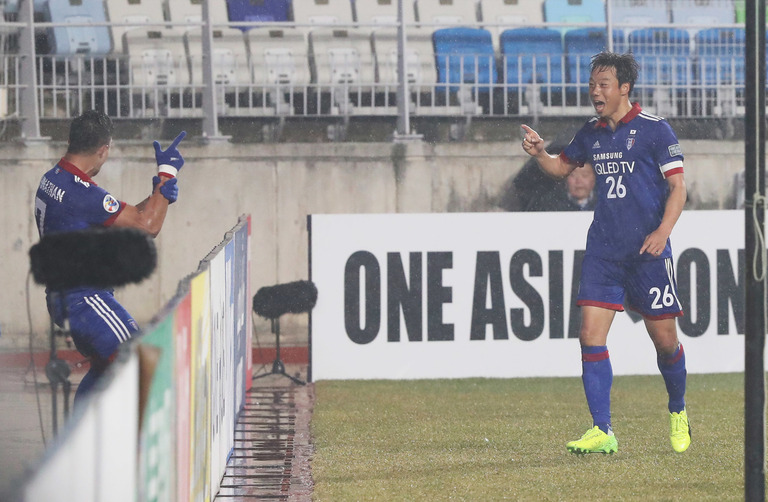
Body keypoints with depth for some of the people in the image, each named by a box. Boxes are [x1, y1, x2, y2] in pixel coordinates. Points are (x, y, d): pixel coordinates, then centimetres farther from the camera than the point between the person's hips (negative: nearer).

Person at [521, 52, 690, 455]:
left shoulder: (654, 130, -5)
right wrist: (539, 153, 3)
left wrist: (663, 230, -18)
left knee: (664, 339, 3)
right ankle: (602, 433, -8)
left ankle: (678, 411, 31)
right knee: (591, 334, -9)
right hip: (603, 250, 4)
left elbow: (677, 186, -5)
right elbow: (562, 167, 25)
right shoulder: (591, 133, 10)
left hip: (648, 250, -4)